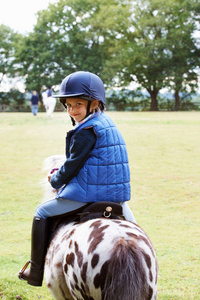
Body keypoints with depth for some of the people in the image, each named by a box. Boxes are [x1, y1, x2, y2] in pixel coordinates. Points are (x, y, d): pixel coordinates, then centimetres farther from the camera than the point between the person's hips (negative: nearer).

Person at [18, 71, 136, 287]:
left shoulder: (86, 131, -14)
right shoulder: (108, 124, 14)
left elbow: (73, 165, -10)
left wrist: (55, 180, 9)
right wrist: (61, 173, 21)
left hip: (90, 194, -8)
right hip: (117, 194, 8)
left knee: (42, 212, 6)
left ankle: (36, 272, 9)